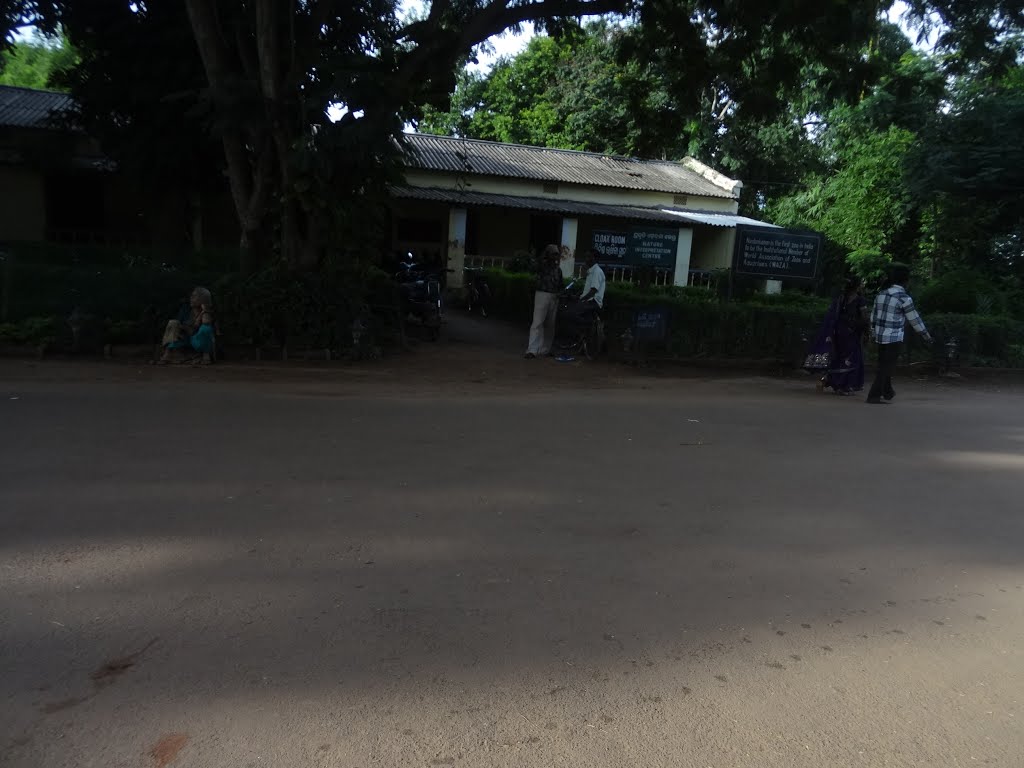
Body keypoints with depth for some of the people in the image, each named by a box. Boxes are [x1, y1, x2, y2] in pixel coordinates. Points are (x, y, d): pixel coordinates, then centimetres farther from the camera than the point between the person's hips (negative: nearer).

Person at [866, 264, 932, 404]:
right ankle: (874, 396, -2)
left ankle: (887, 392, 30)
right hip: (894, 337, -7)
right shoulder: (904, 298, -14)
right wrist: (926, 335, 3)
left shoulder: (881, 294, 7)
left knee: (884, 365, 18)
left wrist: (873, 333, 23)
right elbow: (915, 319, -8)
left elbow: (873, 316, 13)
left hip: (880, 336, 7)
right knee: (886, 367, -1)